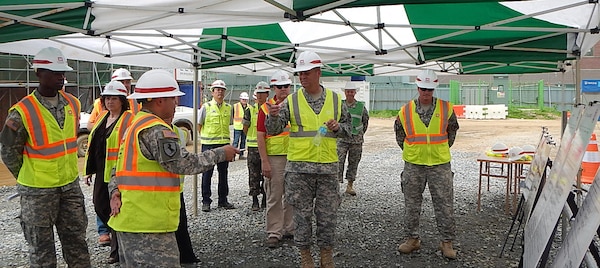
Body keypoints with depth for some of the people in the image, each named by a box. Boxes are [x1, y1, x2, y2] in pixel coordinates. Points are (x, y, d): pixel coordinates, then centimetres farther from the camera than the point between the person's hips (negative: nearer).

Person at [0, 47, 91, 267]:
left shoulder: (73, 104, 2)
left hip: (71, 185, 5)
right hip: (38, 191, -5)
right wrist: (31, 177, 3)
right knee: (41, 250, 8)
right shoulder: (22, 112, -15)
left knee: (76, 241, 14)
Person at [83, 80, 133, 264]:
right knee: (100, 206, 13)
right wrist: (89, 170, 17)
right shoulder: (102, 117, 13)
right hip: (102, 172, 8)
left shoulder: (129, 119, -11)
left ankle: (116, 250, 17)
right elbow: (93, 144, 18)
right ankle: (119, 235, 36)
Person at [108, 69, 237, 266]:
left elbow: (119, 168, 18)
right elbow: (184, 164, -21)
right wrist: (220, 154, -10)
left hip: (129, 220, 11)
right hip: (148, 226, -11)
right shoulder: (156, 130, -18)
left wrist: (115, 192, 5)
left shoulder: (135, 126, 17)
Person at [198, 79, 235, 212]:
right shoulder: (206, 107, -2)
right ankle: (206, 201, 9)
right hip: (208, 144, -4)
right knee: (207, 173, 1)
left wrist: (223, 136, 13)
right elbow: (199, 125, 3)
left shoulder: (228, 107, 9)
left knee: (223, 173, 10)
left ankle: (223, 200, 20)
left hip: (224, 143, 4)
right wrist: (204, 137, 2)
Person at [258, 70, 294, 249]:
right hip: (274, 157, -4)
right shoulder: (266, 108, -2)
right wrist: (264, 161, -10)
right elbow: (260, 136, -4)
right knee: (274, 197, 1)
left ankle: (290, 229, 25)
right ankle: (274, 233, 9)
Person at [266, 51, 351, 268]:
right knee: (302, 212, 8)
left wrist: (337, 127, -7)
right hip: (299, 167, -1)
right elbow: (273, 130, -3)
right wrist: (273, 116, -24)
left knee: (328, 213, 8)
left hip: (328, 167, 1)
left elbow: (347, 127, 15)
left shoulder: (335, 99, 5)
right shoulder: (291, 101, 0)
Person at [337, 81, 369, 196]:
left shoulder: (361, 106, 1)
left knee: (354, 163, 7)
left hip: (356, 139, 1)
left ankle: (350, 186, 16)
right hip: (342, 138, -1)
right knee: (339, 161, -10)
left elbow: (365, 121, 15)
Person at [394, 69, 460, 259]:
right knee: (412, 204, 9)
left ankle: (447, 242, 16)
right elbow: (399, 134, 12)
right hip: (413, 165, 1)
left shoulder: (446, 109, 0)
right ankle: (412, 238, 23)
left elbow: (452, 132, 13)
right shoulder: (406, 110, 0)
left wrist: (440, 150, 11)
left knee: (445, 205, 3)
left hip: (440, 164, 0)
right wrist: (411, 151, 9)